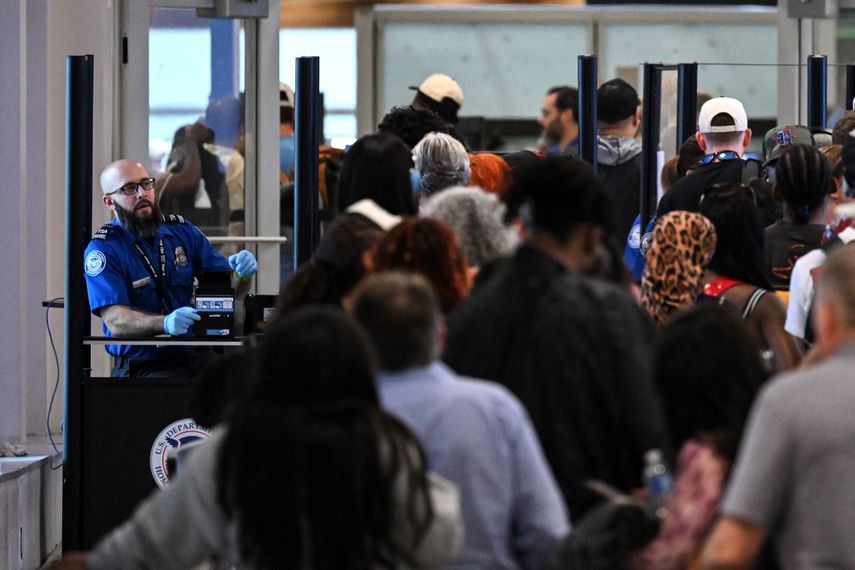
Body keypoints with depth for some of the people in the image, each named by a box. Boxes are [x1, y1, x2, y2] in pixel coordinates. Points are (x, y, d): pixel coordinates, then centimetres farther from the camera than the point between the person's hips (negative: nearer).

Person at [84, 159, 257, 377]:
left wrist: (241, 274, -11)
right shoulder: (103, 249, -4)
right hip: (141, 366, -5)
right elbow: (115, 320, -17)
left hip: (193, 357, 5)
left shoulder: (182, 231, 12)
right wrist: (165, 323, -36)